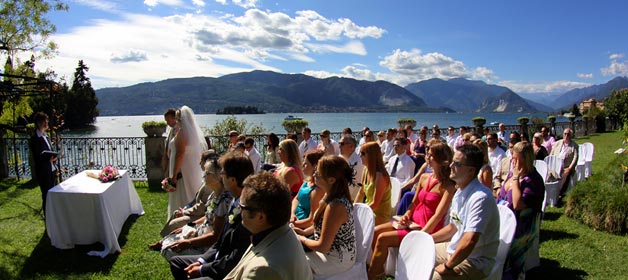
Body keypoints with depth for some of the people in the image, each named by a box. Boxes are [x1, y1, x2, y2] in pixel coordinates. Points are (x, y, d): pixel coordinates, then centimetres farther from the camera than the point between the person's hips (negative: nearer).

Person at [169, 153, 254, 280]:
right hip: (217, 259, 9)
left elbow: (235, 260, -25)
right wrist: (202, 261, 1)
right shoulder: (236, 203, -1)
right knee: (175, 261, 17)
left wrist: (202, 269, -14)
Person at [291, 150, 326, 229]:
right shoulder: (308, 181, 2)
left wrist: (291, 223, -15)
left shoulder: (317, 190, -25)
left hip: (301, 226, -8)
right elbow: (296, 199, 16)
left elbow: (312, 220, -23)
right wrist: (292, 213, -4)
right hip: (296, 218, 8)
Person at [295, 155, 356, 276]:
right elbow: (322, 224, 14)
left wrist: (303, 240, -11)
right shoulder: (334, 197, -4)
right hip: (332, 250, 8)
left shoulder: (335, 206, -32)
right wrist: (305, 232, 6)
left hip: (338, 259, -8)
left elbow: (323, 247, -26)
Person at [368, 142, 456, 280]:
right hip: (413, 222, 7)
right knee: (376, 231, -4)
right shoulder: (424, 178, 7)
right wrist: (407, 214, -2)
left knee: (383, 239, -18)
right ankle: (379, 268, 9)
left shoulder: (448, 186, -15)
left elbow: (438, 215, -21)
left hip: (427, 229, -7)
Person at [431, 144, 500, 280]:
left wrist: (447, 266, -21)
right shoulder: (460, 192, 4)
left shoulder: (480, 198, -26)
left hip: (475, 261, -9)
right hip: (454, 249, 9)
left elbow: (469, 242, -32)